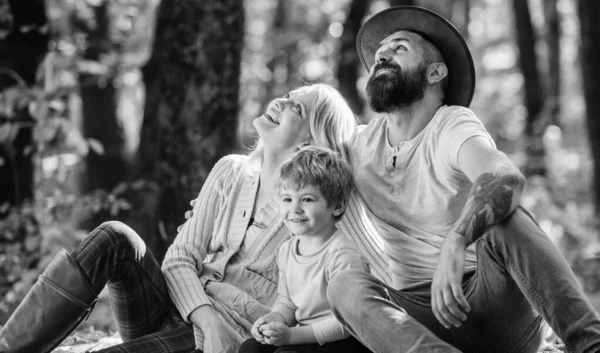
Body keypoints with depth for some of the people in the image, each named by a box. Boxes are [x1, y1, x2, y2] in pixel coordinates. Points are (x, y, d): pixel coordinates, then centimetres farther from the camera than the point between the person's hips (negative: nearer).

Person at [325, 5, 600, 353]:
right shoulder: (360, 144, 10)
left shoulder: (452, 125, -8)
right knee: (345, 286, -25)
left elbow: (505, 179, -32)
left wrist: (455, 243, -49)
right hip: (422, 318, 4)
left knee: (505, 219, -31)